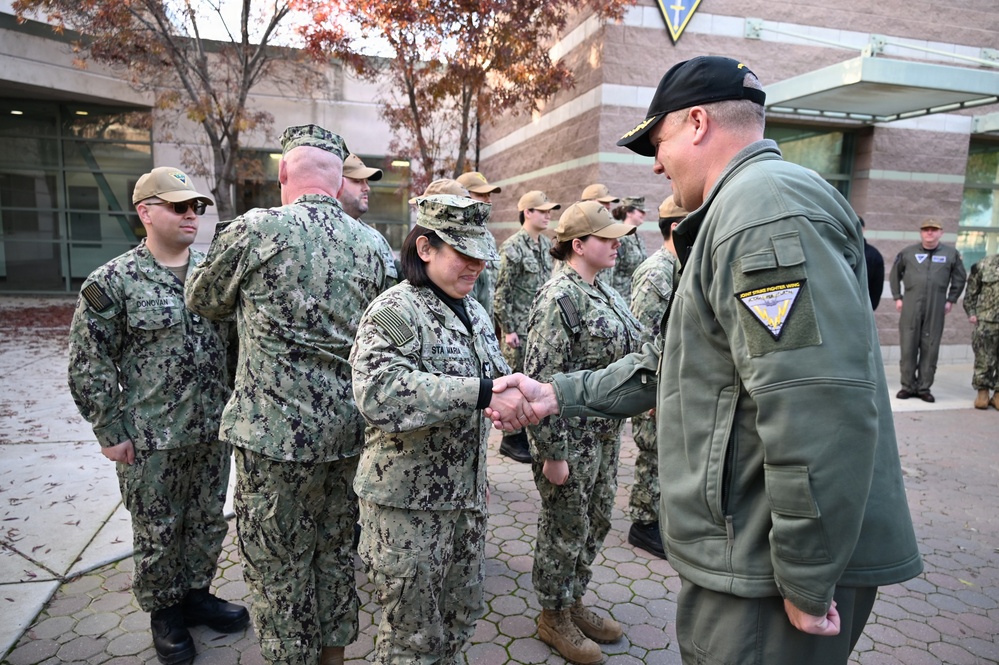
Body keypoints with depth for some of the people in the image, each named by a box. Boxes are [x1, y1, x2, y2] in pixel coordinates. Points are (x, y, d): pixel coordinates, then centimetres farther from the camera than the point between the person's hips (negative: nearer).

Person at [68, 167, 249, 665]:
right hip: (153, 439, -4)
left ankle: (196, 592, 40)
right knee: (158, 532, 12)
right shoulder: (112, 282, -8)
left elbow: (235, 341, 11)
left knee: (210, 523, 17)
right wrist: (111, 431, -7)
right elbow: (89, 364, -6)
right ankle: (163, 610, 35)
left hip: (214, 430, 4)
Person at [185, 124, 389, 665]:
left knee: (278, 567, 12)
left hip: (277, 433, -5)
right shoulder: (368, 245, 4)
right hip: (348, 431, 6)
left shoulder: (256, 229, -11)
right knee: (336, 552, 21)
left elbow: (201, 302, 4)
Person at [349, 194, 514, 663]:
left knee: (461, 617, 22)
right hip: (407, 500, -7)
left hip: (466, 492, 7)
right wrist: (479, 393, -35)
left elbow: (496, 377, 18)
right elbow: (380, 393, -32)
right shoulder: (394, 311, -16)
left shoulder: (474, 313, 9)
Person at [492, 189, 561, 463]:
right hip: (520, 329, -7)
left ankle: (530, 434, 27)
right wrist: (507, 329, -14)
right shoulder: (513, 247, -13)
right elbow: (500, 291, -13)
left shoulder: (546, 244, 10)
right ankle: (512, 439, 15)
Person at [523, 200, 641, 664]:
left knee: (596, 522, 20)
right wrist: (552, 452, -20)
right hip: (570, 437, -8)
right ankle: (553, 617, 31)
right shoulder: (559, 298, -18)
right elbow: (542, 380, -21)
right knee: (565, 530, 9)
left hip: (606, 434, 9)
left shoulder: (606, 295, 9)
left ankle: (574, 602, 41)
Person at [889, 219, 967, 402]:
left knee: (930, 349, 2)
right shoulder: (908, 252, 5)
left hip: (936, 310, 0)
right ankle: (908, 386, 10)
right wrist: (897, 297, 7)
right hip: (910, 307, 0)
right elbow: (894, 275, 13)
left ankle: (924, 387, 11)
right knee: (908, 347, 1)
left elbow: (960, 278, 15)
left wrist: (951, 300, 8)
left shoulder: (951, 254, 6)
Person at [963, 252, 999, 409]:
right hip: (986, 323, -1)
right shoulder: (984, 265, 0)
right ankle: (982, 392, 17)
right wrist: (971, 312, -1)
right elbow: (971, 292, 6)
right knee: (984, 360, 5)